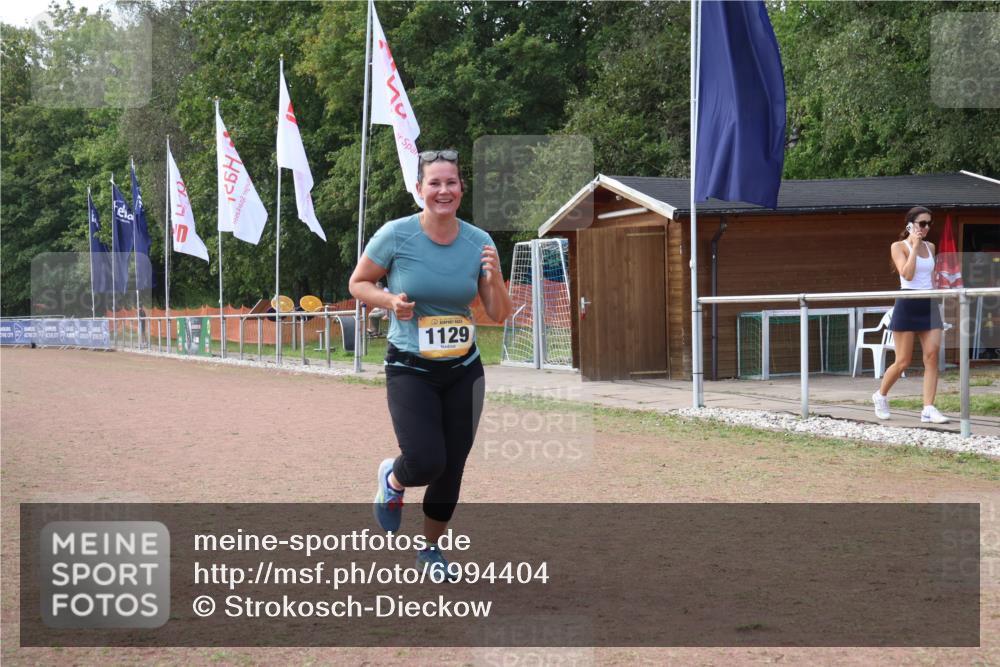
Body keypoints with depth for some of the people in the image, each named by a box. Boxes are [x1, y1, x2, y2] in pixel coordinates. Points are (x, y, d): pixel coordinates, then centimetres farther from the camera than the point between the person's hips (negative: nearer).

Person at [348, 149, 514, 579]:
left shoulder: (478, 242, -3)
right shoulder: (396, 235, -12)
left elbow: (499, 315, 1)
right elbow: (358, 283, 2)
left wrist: (495, 278, -17)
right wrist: (390, 301, -17)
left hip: (463, 371, 4)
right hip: (410, 370, -3)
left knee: (451, 470, 7)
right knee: (426, 462, -19)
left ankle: (431, 548, 34)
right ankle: (393, 480, 19)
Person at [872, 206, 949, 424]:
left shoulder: (930, 247, 13)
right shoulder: (899, 246, -4)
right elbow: (907, 274, -17)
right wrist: (914, 247, -15)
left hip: (929, 305, 5)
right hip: (907, 305, -5)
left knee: (932, 356, -8)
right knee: (903, 362, -2)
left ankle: (928, 409, -9)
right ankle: (881, 395, 24)